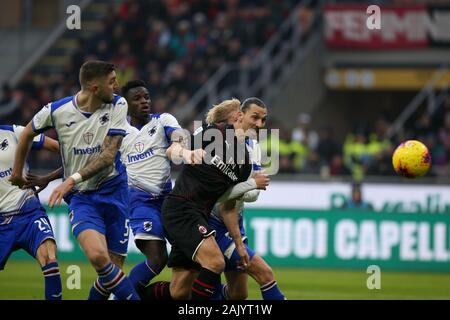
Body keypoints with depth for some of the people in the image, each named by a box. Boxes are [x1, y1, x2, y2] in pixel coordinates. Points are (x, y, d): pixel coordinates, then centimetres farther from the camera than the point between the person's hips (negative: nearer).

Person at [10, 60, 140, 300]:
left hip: (114, 191, 1)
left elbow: (108, 155, -15)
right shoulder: (56, 110, -8)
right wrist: (17, 170, 27)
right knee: (98, 256, -27)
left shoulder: (118, 105, -7)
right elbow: (28, 133, 14)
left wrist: (73, 179, -26)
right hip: (81, 198, -1)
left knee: (113, 269, 0)